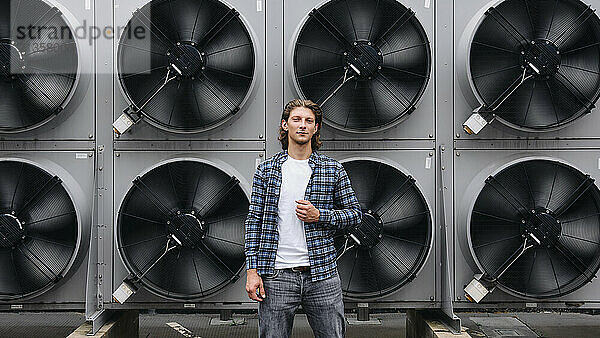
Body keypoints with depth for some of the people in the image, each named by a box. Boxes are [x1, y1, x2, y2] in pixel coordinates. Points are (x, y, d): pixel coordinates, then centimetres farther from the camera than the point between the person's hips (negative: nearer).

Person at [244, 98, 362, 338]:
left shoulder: (332, 169, 5)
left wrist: (319, 216, -9)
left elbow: (354, 213, 9)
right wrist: (252, 269, -3)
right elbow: (254, 221, 4)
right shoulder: (266, 170, 5)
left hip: (322, 274, 1)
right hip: (276, 276, 0)